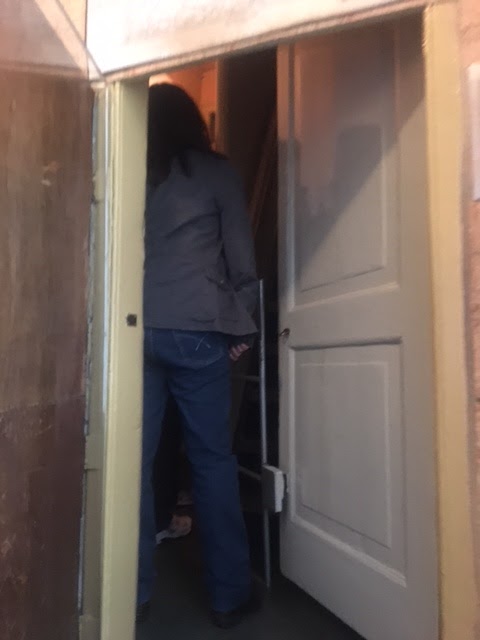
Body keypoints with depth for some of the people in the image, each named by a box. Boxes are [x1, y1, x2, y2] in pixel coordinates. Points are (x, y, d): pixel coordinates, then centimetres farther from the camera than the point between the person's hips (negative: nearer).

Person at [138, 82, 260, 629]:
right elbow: (241, 254, 3)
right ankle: (229, 595, 17)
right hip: (197, 329, -2)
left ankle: (133, 594, 17)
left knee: (134, 460, 7)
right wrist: (241, 324, 10)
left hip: (136, 327, 3)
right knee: (212, 459, 5)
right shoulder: (216, 171, 7)